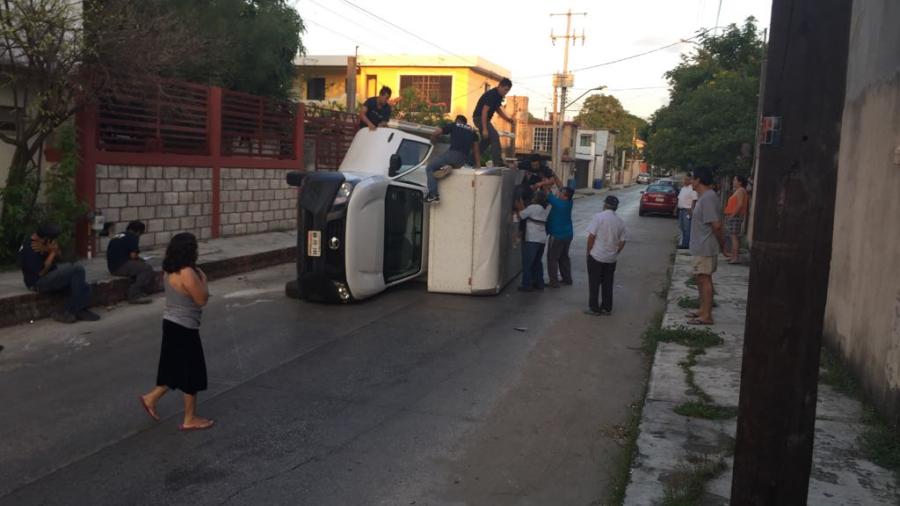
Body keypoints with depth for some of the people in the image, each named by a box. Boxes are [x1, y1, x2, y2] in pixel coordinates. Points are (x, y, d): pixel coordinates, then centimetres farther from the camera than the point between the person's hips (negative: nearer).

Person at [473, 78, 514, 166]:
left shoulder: (499, 96, 6)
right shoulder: (491, 95, -23)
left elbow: (498, 109, 21)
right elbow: (484, 111, -26)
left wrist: (507, 118, 6)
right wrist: (484, 129, -29)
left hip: (485, 118, 10)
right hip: (479, 118, -10)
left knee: (486, 140, 16)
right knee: (494, 136, -18)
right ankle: (498, 163, -21)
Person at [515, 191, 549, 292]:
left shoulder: (532, 207, -11)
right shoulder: (544, 209, 14)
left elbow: (521, 215, -5)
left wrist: (519, 207, 11)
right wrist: (522, 206, 17)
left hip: (532, 240, -8)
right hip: (542, 239, 8)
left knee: (527, 262, -3)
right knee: (537, 262, 16)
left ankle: (527, 285, -3)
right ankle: (539, 283, 19)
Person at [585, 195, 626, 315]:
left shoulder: (598, 216, -12)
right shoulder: (620, 222, 4)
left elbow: (591, 236, -14)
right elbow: (622, 242, 6)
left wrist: (588, 252, -3)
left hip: (596, 256, -5)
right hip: (611, 258, 5)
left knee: (594, 283, 5)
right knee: (608, 284, 14)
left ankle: (594, 308, 9)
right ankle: (607, 308, 21)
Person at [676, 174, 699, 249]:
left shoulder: (692, 189, -11)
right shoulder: (683, 188, 17)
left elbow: (694, 200, -17)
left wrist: (691, 210, -23)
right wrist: (677, 208, 19)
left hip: (687, 211, -9)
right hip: (681, 210, 9)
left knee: (687, 228, -8)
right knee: (682, 227, 13)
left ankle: (685, 244, -7)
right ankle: (683, 243, 21)